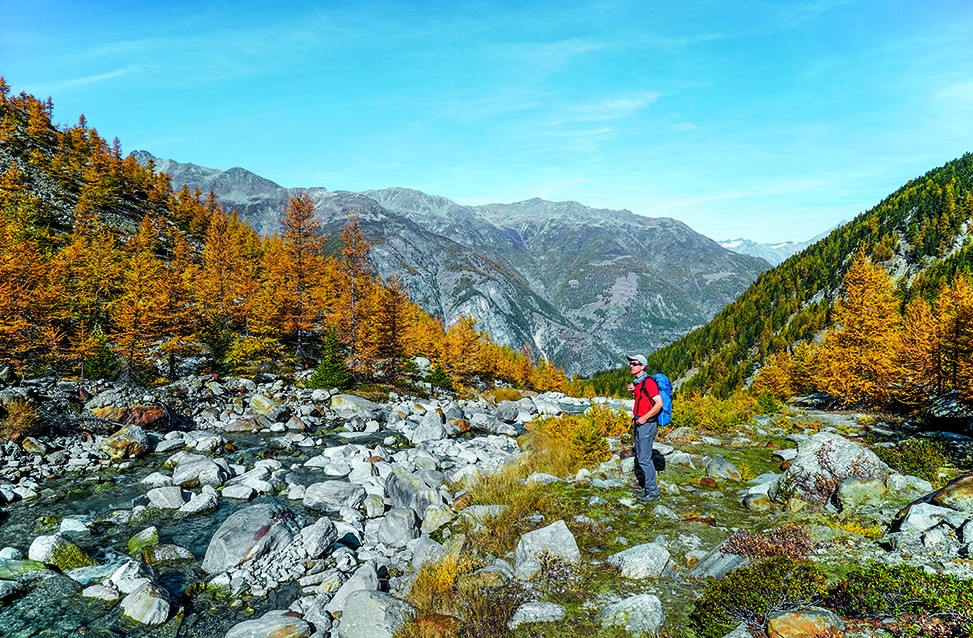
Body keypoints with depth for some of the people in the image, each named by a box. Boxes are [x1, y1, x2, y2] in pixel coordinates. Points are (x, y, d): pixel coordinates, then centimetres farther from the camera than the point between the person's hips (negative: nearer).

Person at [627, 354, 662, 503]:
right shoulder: (637, 382, 13)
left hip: (647, 424, -10)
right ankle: (644, 486, 26)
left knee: (644, 459, -8)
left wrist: (644, 417, -19)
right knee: (639, 457, 15)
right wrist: (632, 391, 9)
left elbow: (659, 403, -22)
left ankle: (652, 492, -1)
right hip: (639, 423, 10)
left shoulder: (648, 382, -16)